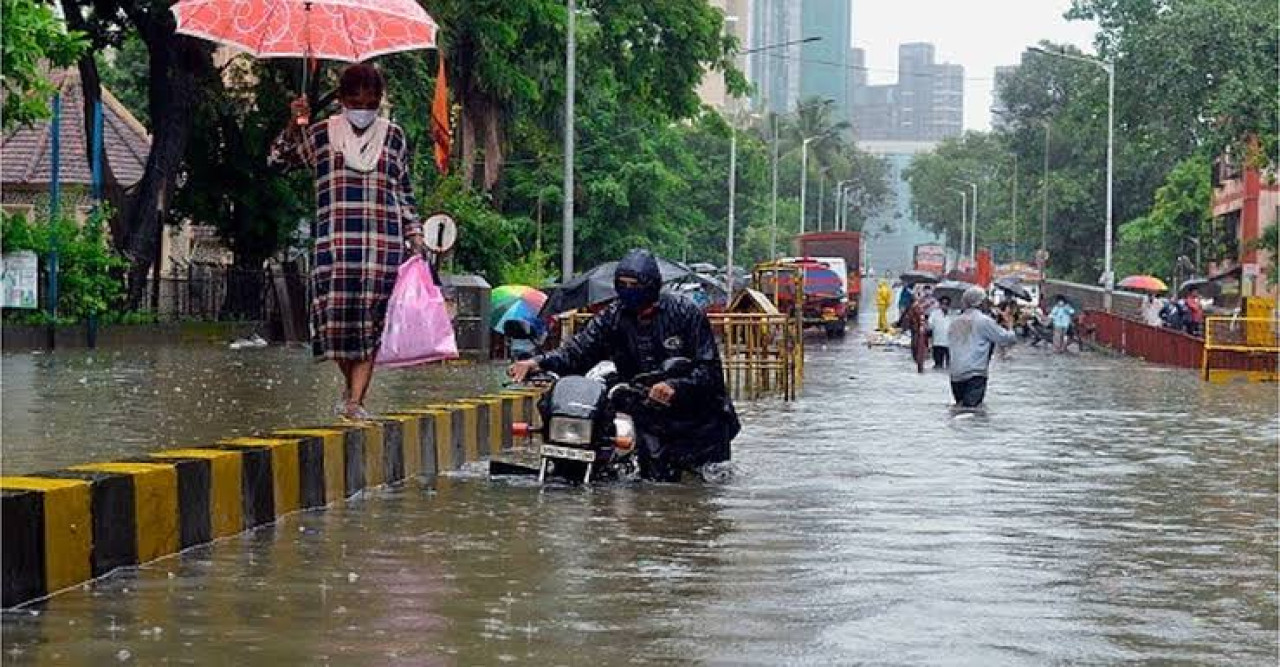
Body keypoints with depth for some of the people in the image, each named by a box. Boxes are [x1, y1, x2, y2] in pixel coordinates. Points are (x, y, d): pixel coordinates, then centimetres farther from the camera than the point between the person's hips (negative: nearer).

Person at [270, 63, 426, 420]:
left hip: (383, 243, 0)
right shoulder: (321, 134, 10)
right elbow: (278, 160, 10)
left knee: (371, 322, -7)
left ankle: (355, 400, -6)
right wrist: (295, 126, -5)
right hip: (335, 242, 0)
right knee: (336, 316, -7)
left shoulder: (393, 136, 12)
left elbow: (404, 192, 16)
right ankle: (351, 385, 18)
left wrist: (415, 235, 10)